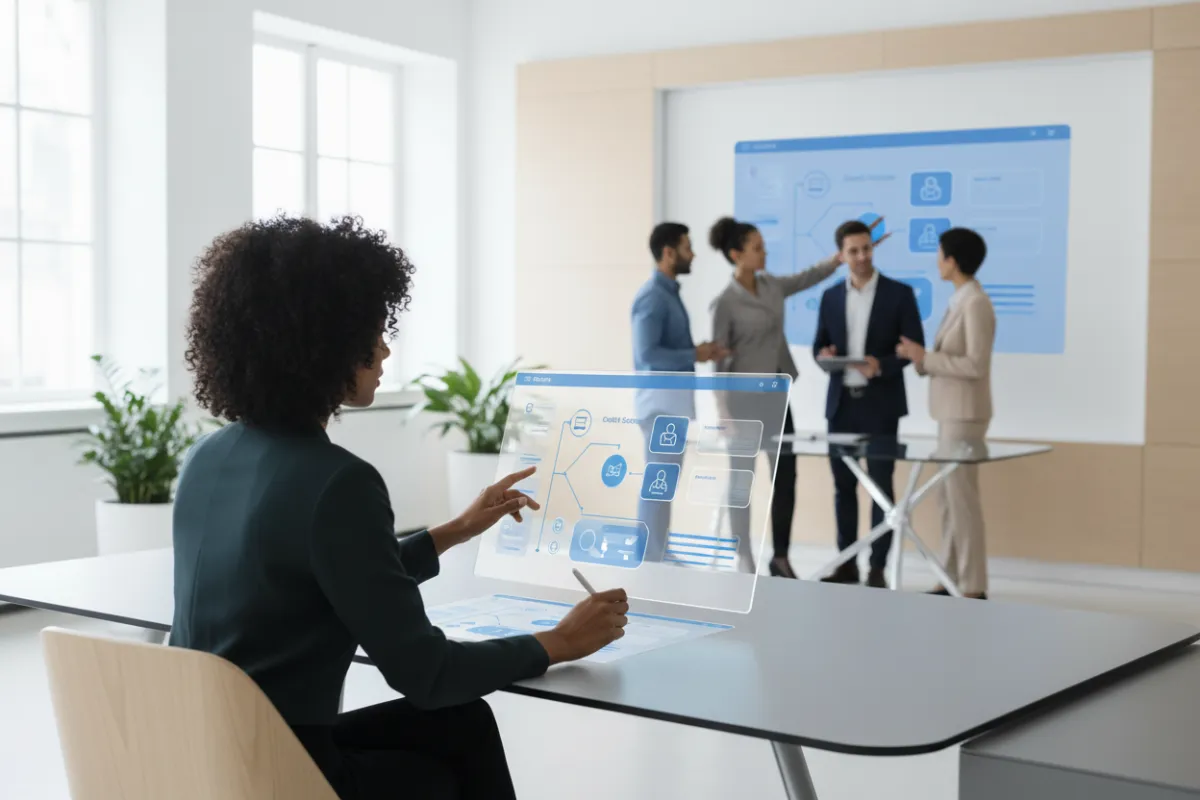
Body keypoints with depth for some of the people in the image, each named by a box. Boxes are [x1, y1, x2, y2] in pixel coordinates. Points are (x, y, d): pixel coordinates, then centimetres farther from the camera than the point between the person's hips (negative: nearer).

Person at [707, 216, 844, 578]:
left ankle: (780, 556, 18)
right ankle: (743, 562, 12)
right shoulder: (725, 303, -14)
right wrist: (723, 414, -13)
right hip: (744, 399, -6)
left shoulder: (772, 285, 4)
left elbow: (807, 277, 17)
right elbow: (718, 360, -11)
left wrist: (839, 257, -1)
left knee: (786, 475, 7)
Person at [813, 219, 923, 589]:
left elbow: (914, 347, -4)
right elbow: (819, 345, 12)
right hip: (841, 402, 4)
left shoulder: (899, 293, -2)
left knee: (881, 486, -1)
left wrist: (881, 364, -21)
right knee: (843, 485, 8)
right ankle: (847, 562, 17)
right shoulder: (831, 296, 9)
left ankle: (877, 567, 5)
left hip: (880, 404, -4)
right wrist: (824, 354, -12)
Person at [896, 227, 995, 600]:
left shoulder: (976, 303, -16)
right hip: (951, 412, 10)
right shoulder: (960, 301, 13)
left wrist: (925, 357, -18)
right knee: (948, 497, 11)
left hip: (965, 414, -10)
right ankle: (952, 580, 17)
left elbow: (976, 365, -21)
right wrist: (921, 357, 2)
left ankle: (973, 587, 1)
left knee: (962, 497, -5)